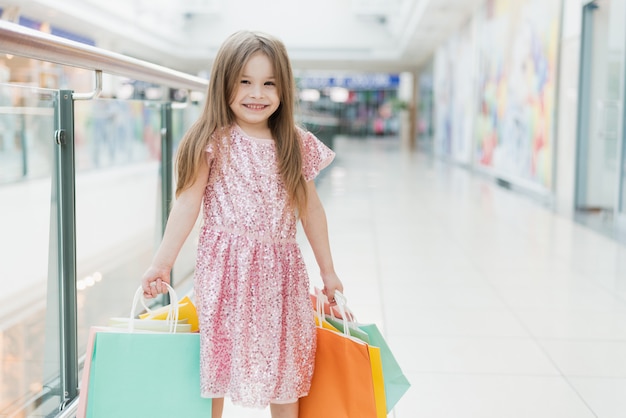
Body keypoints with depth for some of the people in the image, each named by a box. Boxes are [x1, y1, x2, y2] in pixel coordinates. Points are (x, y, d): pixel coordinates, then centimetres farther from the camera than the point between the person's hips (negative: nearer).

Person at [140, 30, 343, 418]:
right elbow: (187, 204, -6)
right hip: (226, 268, -3)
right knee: (219, 357, 3)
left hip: (280, 270, 3)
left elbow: (311, 209, 11)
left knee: (286, 369, 9)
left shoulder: (296, 145, 6)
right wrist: (162, 263, -12)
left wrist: (328, 272, 15)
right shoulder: (214, 142, -4)